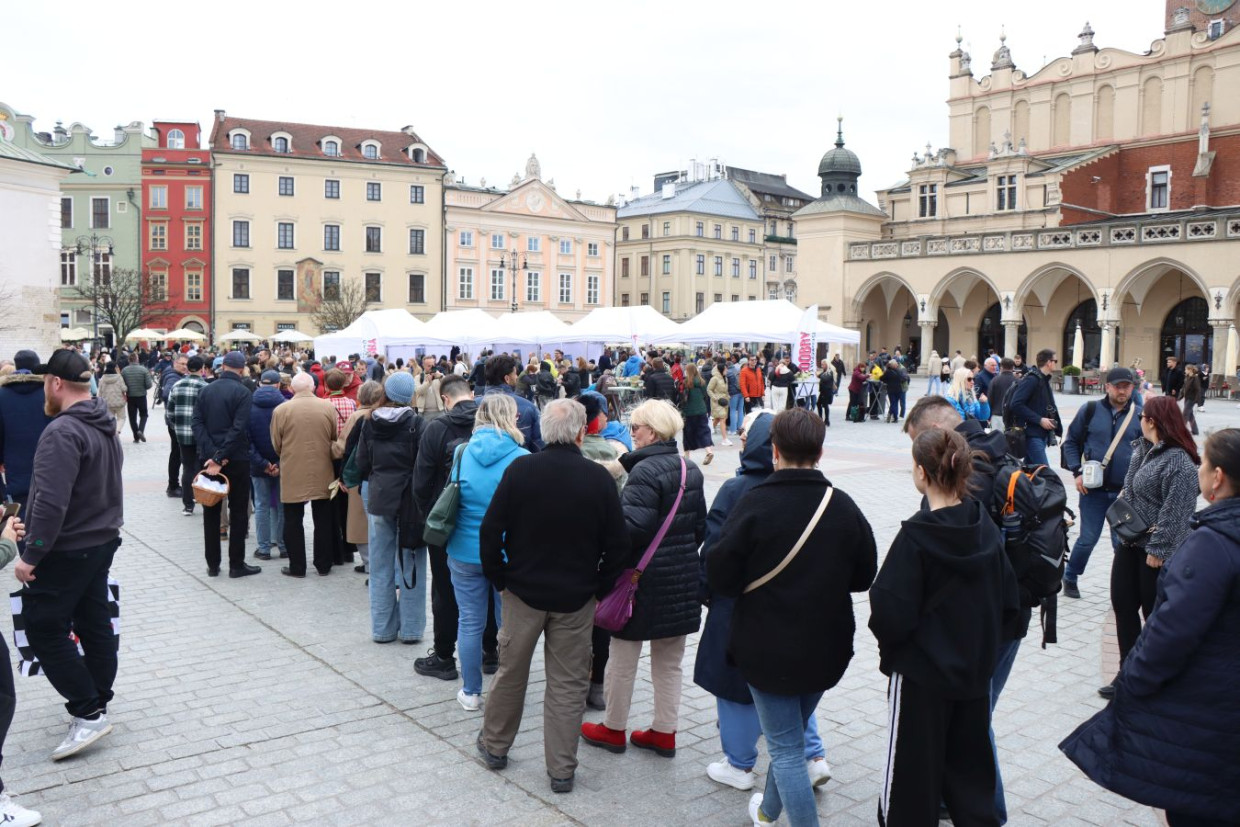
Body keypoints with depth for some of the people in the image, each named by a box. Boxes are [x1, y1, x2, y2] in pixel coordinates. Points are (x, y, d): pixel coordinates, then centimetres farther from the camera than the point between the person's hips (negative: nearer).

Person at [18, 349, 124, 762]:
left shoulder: (63, 432, -22)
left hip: (66, 550, -9)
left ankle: (88, 712, -2)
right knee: (94, 623, 14)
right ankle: (97, 704, 23)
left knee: (43, 628, -1)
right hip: (101, 541, 9)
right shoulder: (105, 427, 10)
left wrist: (31, 554, -22)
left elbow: (51, 502, -28)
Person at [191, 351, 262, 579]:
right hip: (236, 460, -4)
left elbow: (197, 423, -3)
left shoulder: (206, 390, 5)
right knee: (238, 512, 4)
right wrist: (220, 457, -18)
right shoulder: (243, 393, -10)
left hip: (208, 457, 4)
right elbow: (239, 429, -19)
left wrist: (212, 454, -11)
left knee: (211, 512, 11)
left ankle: (212, 564, 15)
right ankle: (236, 564, 6)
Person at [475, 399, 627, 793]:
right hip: (576, 598, -1)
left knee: (511, 672, 18)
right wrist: (598, 589, 5)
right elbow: (617, 546, -7)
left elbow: (490, 531, -9)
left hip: (523, 590, 1)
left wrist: (500, 579, 2)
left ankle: (495, 746, 35)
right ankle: (562, 770, 18)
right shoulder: (600, 477, -11)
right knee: (568, 683, 10)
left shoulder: (520, 469, -11)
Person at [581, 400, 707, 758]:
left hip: (643, 577, -8)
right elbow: (700, 526, 12)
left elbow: (634, 524, -27)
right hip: (682, 578, 8)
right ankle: (665, 732, 25)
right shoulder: (690, 469, 7)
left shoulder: (645, 470, -18)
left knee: (623, 656, 9)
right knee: (669, 661, 16)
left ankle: (614, 729, 22)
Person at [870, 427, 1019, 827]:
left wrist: (888, 646, -1)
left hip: (920, 677, -5)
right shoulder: (986, 527, -5)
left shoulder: (915, 537, -22)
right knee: (971, 771, 20)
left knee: (911, 778, 11)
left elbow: (890, 616, -22)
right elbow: (1008, 601, 2)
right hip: (975, 671, 6)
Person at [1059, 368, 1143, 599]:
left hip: (1125, 492, 1)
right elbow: (1070, 442, 7)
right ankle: (1070, 578, 25)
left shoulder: (1140, 415, 0)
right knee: (1087, 539, 4)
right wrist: (1077, 472, -2)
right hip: (1093, 489, -1)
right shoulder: (1090, 410, -1)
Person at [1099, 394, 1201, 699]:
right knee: (1123, 606, 12)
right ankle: (1128, 674, 23)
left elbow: (1175, 512, -23)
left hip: (1155, 550, -8)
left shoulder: (1179, 462, -21)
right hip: (1131, 542, 9)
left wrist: (1159, 548, -22)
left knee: (1154, 615, 6)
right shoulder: (1141, 449, 6)